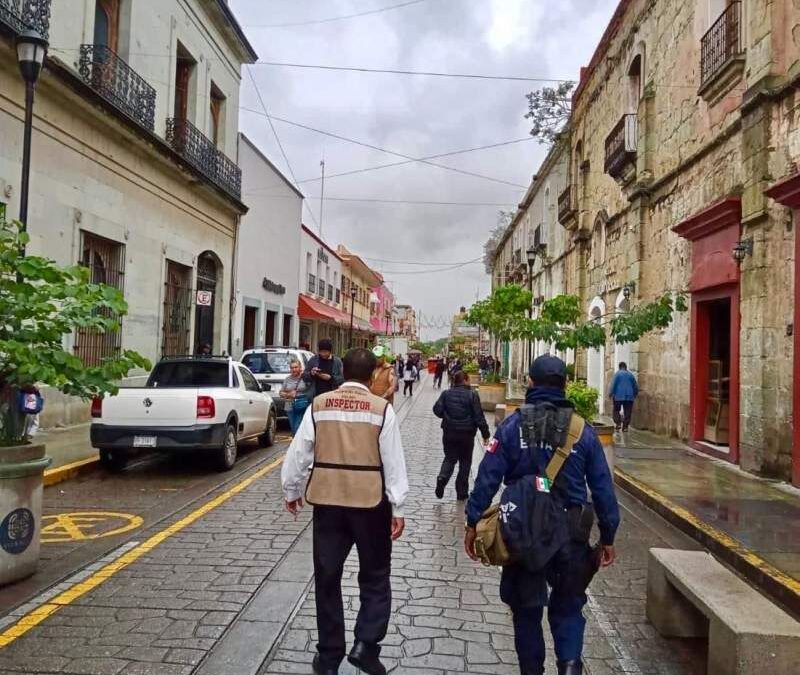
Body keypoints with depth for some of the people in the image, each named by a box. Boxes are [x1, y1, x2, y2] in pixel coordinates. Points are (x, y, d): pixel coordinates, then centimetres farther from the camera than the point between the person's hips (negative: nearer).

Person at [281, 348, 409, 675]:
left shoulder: (319, 405, 0)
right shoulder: (382, 408, -6)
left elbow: (299, 452, 4)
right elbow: (393, 462, -6)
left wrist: (291, 490, 18)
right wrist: (397, 508, 0)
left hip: (327, 500, 2)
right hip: (370, 502, -2)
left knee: (327, 578, 14)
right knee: (375, 577, 16)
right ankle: (365, 645, 6)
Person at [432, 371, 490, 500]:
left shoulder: (446, 394, -1)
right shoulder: (472, 395, -10)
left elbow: (437, 410, -4)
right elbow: (479, 416, -11)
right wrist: (485, 434, -4)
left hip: (449, 433, 2)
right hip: (467, 434, -2)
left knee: (450, 458, 16)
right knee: (465, 461, 12)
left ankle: (442, 478, -13)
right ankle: (462, 492, 15)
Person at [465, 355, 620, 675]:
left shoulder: (511, 426, -6)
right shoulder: (583, 431, -2)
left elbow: (487, 478, -8)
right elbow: (603, 488, 1)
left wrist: (473, 523, 0)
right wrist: (608, 537, 10)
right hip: (571, 533, 1)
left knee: (526, 607, 17)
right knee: (568, 605, 17)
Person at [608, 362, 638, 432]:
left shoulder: (617, 374, -1)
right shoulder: (631, 374, 11)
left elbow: (613, 384, -9)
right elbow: (636, 386, 16)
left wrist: (610, 394, -4)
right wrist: (635, 395, 28)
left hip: (618, 396, -3)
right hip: (629, 396, 3)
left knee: (616, 410, 8)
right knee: (627, 412, 5)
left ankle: (618, 423, -8)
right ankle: (625, 426, 1)